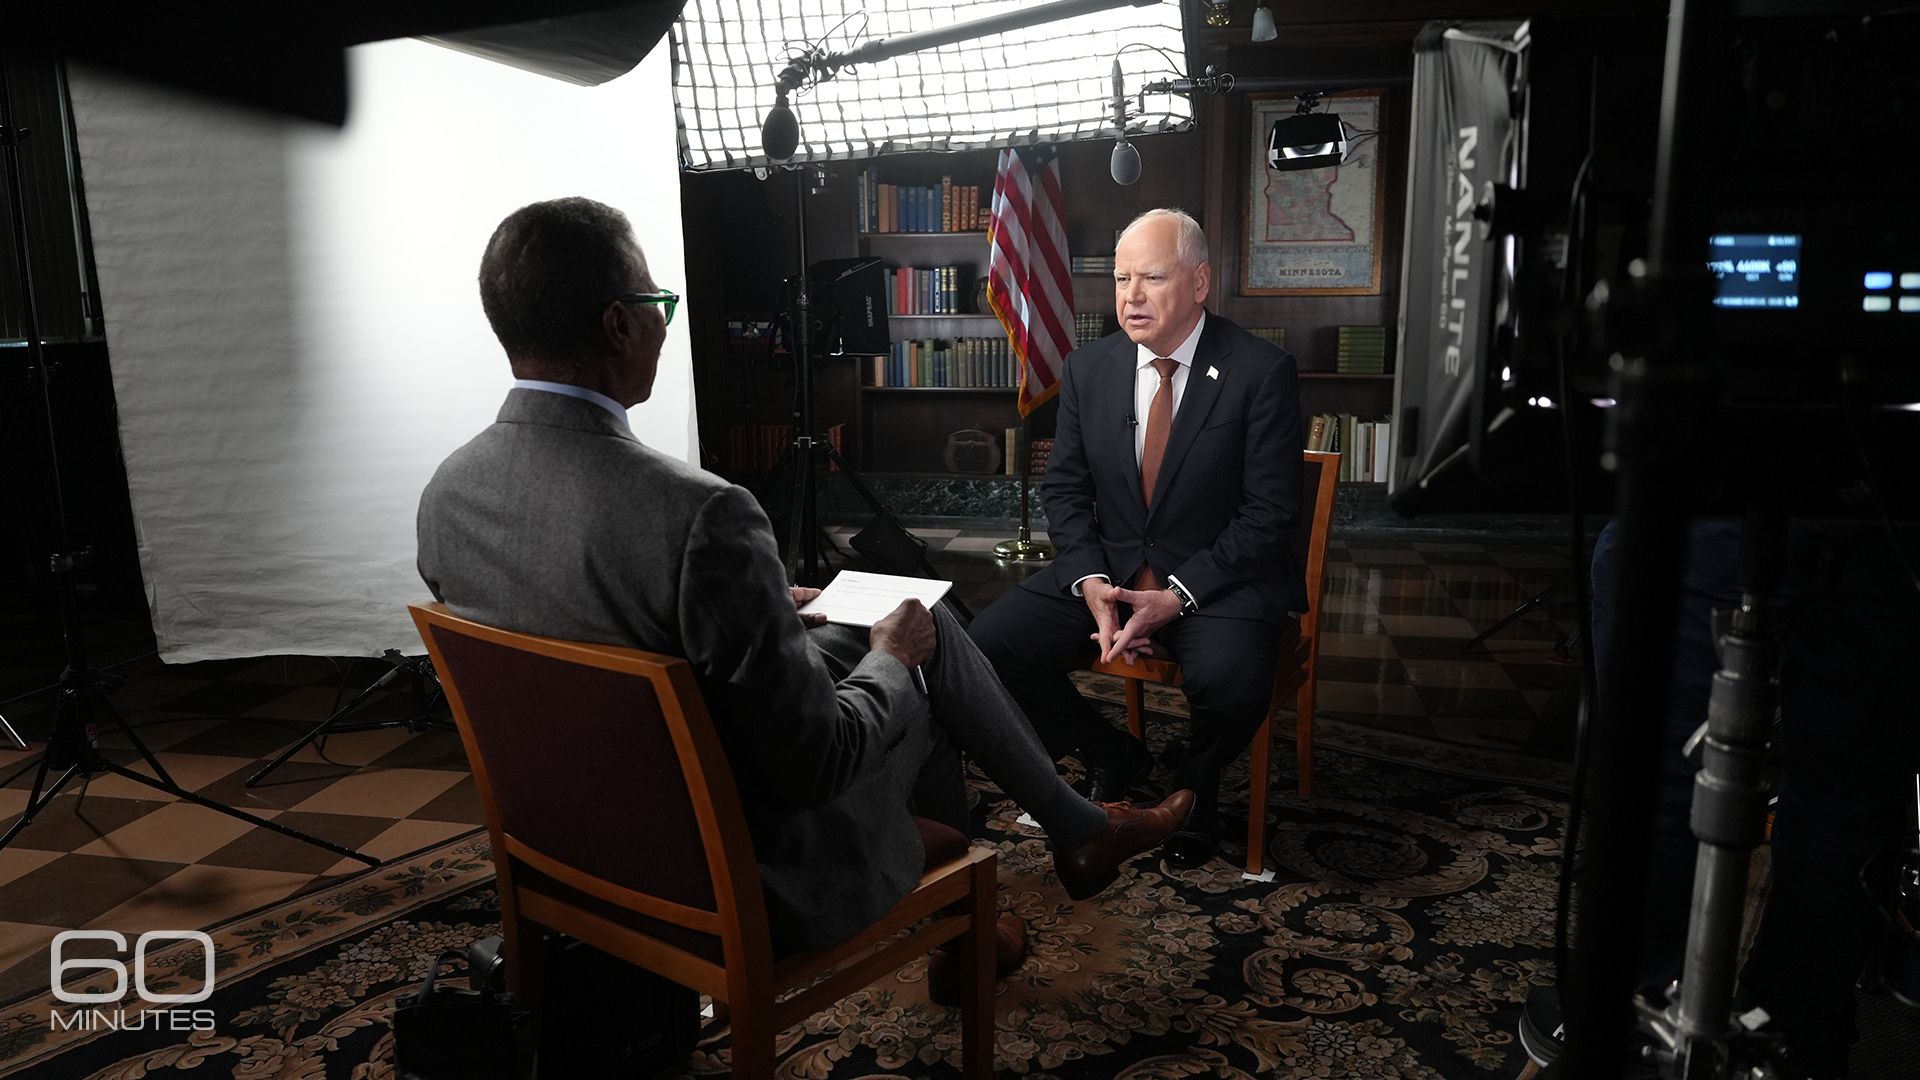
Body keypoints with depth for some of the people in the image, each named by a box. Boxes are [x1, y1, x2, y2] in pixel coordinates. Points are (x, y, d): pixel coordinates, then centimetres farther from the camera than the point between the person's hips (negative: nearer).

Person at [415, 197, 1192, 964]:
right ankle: (1077, 831, 36)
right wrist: (893, 655, -7)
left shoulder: (445, 493, -7)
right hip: (751, 884, -7)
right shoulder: (697, 513, -33)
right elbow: (814, 763, -27)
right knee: (926, 635, 13)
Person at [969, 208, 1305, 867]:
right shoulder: (1088, 369, 4)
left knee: (1230, 679, -35)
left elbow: (1270, 513, -11)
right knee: (989, 642, -15)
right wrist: (1091, 584, -11)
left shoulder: (1262, 371, -9)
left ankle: (1194, 787, 4)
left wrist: (1177, 596, -21)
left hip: (1220, 577, -4)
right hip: (1108, 570, 4)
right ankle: (1113, 758, 11)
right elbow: (1064, 489, 7)